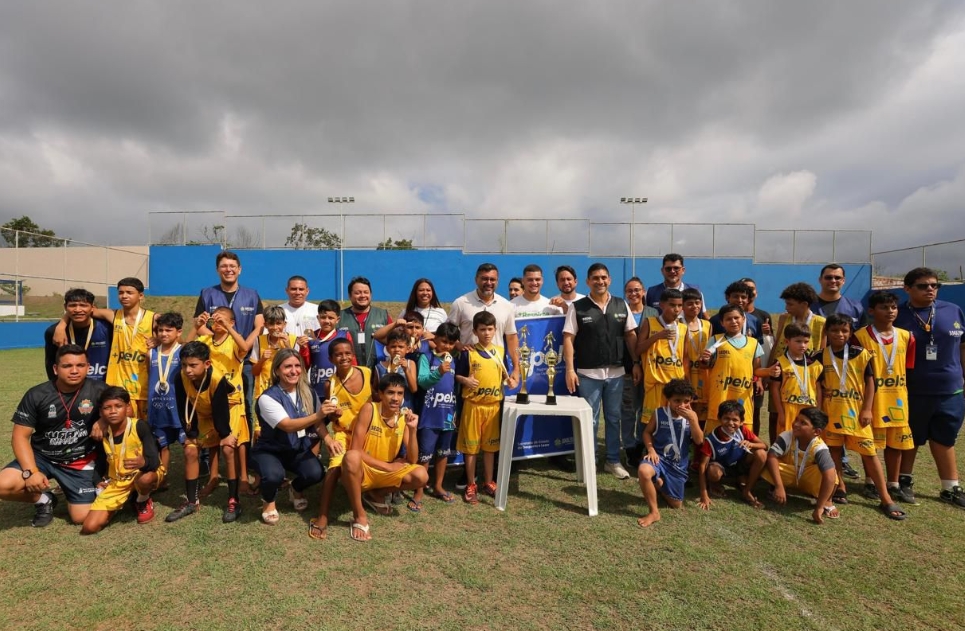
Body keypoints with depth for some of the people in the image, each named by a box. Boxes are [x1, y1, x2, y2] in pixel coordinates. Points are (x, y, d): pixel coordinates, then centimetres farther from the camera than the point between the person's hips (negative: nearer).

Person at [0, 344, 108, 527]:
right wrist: (31, 471, -21)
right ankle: (44, 500, 7)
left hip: (80, 462, -1)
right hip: (41, 456, 2)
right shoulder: (37, 395, -10)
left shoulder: (98, 390, -11)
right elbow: (20, 436, -9)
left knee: (82, 518, -9)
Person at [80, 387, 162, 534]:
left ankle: (143, 502, -3)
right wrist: (100, 480, -2)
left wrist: (144, 462, -49)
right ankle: (122, 502, 19)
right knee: (89, 527, -11)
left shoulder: (139, 426, -21)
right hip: (115, 483, 4)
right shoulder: (101, 433, -7)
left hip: (143, 474, -4)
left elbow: (155, 461, -28)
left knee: (145, 478, -41)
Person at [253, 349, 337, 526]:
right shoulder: (268, 398, -20)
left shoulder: (308, 393, -4)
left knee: (316, 473, -23)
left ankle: (296, 489, 15)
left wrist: (327, 438, -21)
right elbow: (288, 426, -31)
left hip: (299, 448, 4)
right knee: (274, 475, -34)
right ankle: (268, 501, 5)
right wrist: (317, 415, -44)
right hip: (270, 450, -3)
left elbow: (318, 422, 0)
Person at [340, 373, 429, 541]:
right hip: (363, 470, -4)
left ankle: (376, 494, 8)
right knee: (352, 457, -37)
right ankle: (359, 516, -18)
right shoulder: (369, 409, -17)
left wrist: (412, 430, -23)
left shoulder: (404, 416, -5)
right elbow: (355, 450, -21)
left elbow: (412, 460, -9)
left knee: (421, 476, -19)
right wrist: (387, 466, -19)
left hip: (387, 474, 4)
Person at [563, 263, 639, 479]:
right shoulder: (577, 307, -5)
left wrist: (636, 363, 1)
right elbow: (568, 339, -8)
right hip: (588, 373, -3)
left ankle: (613, 461, 27)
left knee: (613, 417, 13)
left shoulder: (621, 305, 5)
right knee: (590, 419, 6)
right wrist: (570, 369, -14)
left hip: (616, 372, 3)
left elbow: (630, 335, 8)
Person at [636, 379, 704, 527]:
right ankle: (654, 512, -17)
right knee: (643, 471, -38)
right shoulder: (659, 414, -9)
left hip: (679, 465, 3)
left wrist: (692, 420, -22)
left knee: (676, 505, 10)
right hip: (660, 458, -3)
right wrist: (651, 450, -15)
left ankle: (660, 484, 41)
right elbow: (647, 432, 2)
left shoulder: (691, 415, -3)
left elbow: (699, 441, -10)